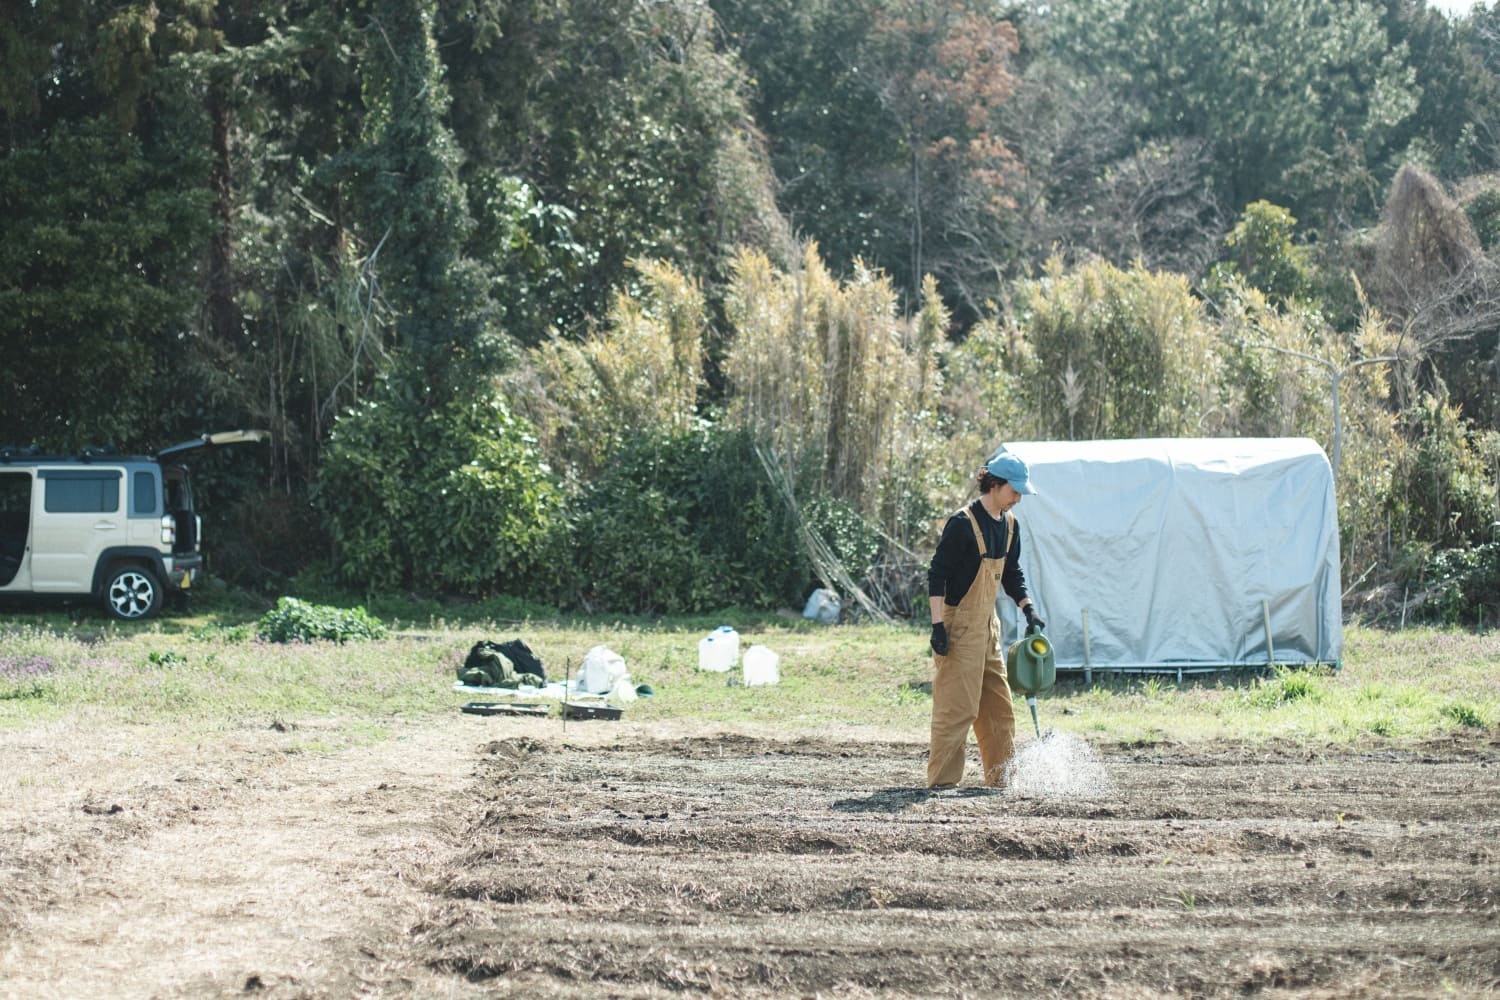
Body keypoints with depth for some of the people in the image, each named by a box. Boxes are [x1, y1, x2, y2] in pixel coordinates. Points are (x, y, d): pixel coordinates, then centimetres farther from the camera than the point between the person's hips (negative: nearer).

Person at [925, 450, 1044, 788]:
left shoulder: (1010, 525, 9)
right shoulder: (964, 523, -17)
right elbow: (937, 574, -17)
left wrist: (1028, 607, 6)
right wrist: (938, 625, -21)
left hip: (988, 624, 9)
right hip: (958, 625, -9)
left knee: (998, 702, 11)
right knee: (957, 704, -9)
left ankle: (1000, 777, 19)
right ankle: (941, 779, -4)